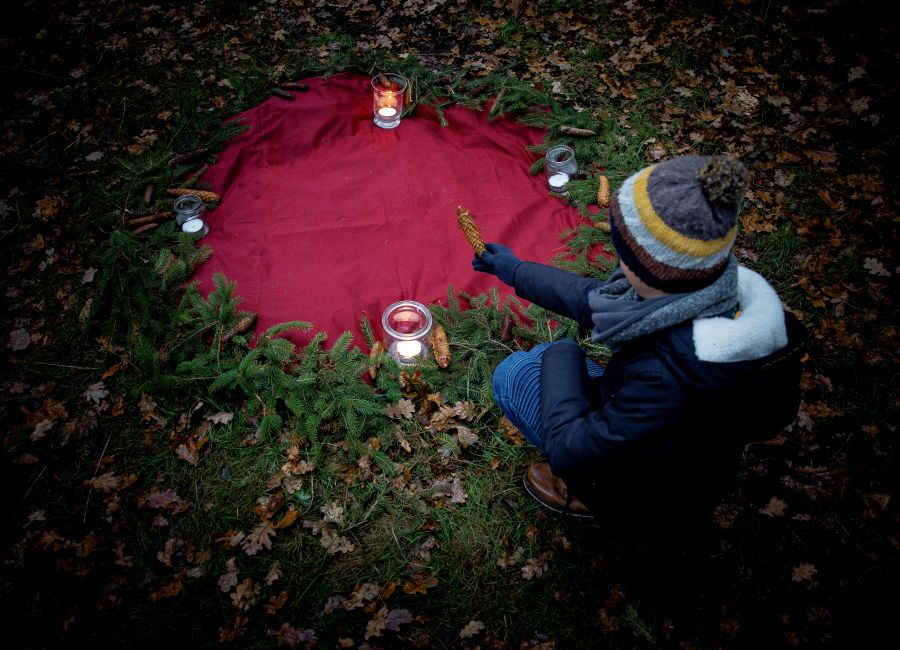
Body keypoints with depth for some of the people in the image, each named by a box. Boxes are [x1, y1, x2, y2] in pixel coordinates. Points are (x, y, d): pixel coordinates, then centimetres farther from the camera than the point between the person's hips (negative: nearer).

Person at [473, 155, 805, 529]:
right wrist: (516, 271, 9)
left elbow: (568, 451, -28)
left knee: (515, 375, -6)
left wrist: (561, 355, -14)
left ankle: (591, 496, 9)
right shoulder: (714, 288, -19)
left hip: (659, 496, -7)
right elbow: (596, 299, -1)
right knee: (549, 360, 16)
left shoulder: (670, 377, -43)